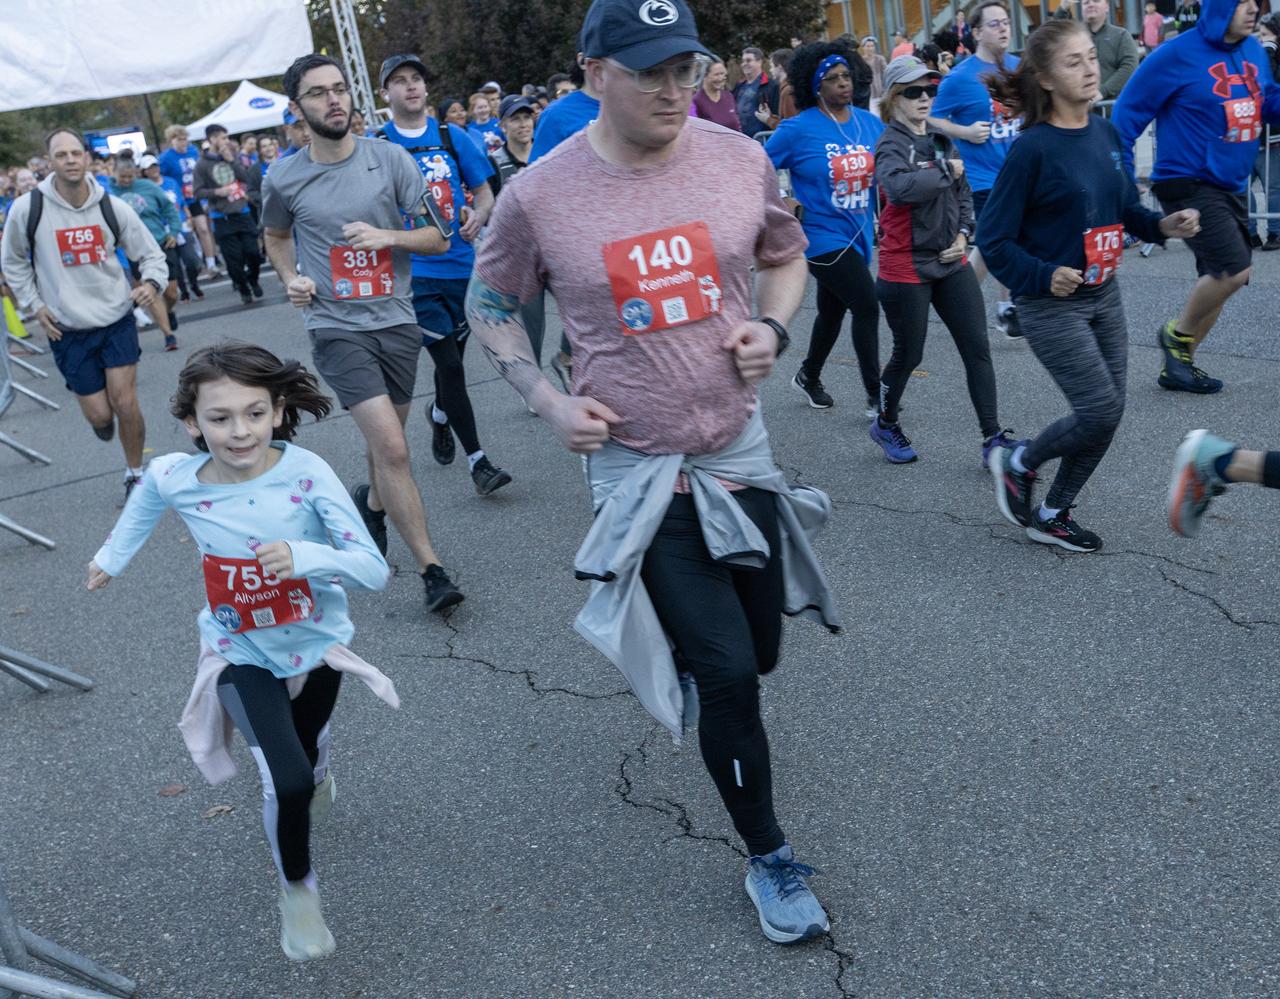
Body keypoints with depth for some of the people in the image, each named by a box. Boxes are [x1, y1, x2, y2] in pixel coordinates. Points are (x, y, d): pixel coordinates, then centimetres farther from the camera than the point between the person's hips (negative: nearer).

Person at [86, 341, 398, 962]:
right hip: (242, 655, -1)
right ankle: (296, 887, 14)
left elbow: (374, 572, -32)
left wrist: (306, 556, -48)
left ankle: (312, 776, 67)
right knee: (287, 782, -17)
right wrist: (112, 556, 15)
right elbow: (148, 493, 5)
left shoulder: (307, 473, -29)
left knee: (309, 754, 27)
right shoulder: (172, 479, -22)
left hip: (316, 642, 1)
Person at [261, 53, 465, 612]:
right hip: (337, 328, -2)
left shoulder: (390, 159, -2)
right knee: (392, 448, -14)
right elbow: (275, 237, 20)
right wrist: (291, 279, 2)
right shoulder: (283, 180, -1)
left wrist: (389, 236, -18)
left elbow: (438, 237, 0)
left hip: (396, 319, 2)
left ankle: (372, 502, 51)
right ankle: (431, 569, -7)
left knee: (385, 439, 18)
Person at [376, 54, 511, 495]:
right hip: (414, 272, -3)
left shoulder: (452, 137, 6)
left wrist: (478, 216, -10)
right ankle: (477, 459, -1)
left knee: (453, 357, 17)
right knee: (449, 364, -8)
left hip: (461, 264, 3)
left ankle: (439, 414, 48)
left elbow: (484, 191, 11)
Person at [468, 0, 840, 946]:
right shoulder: (538, 196, -12)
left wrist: (773, 327, -6)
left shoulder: (742, 160, -5)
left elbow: (786, 254, 13)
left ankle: (673, 646, 55)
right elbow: (491, 307, 4)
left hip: (739, 446, 4)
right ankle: (769, 859, 18)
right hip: (634, 463, -3)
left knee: (756, 652, 17)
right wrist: (546, 397, -9)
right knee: (730, 675, -5)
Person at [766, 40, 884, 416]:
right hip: (824, 236, -6)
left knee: (833, 311, 20)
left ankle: (808, 377, 43)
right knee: (866, 303, -14)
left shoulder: (871, 123, 3)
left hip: (859, 235, 6)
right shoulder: (799, 129, -12)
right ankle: (875, 396, -4)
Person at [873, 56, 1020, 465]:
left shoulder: (940, 140, 9)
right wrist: (946, 172, -21)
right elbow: (898, 187, -35)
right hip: (906, 267, -6)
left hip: (951, 262, 6)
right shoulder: (891, 145, -12)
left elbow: (963, 194, 19)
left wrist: (963, 234, 2)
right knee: (909, 355, 7)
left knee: (978, 349, 1)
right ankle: (885, 424, 32)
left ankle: (993, 438, 7)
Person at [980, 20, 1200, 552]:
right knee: (1100, 411, -9)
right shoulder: (1032, 148, -17)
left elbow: (1124, 209, 16)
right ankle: (1017, 463, 19)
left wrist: (1163, 225, -3)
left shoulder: (1105, 134, 4)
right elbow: (994, 239, -14)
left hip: (1104, 294, 7)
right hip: (1052, 303, -7)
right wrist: (1044, 277, -28)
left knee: (1107, 412, 7)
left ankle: (1052, 515, 24)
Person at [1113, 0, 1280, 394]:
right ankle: (1176, 336, 8)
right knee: (1234, 269, -18)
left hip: (1234, 187, 8)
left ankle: (1177, 366, 25)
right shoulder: (1177, 55, -13)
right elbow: (1128, 113, -10)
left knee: (1219, 279, 11)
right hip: (1188, 184, -8)